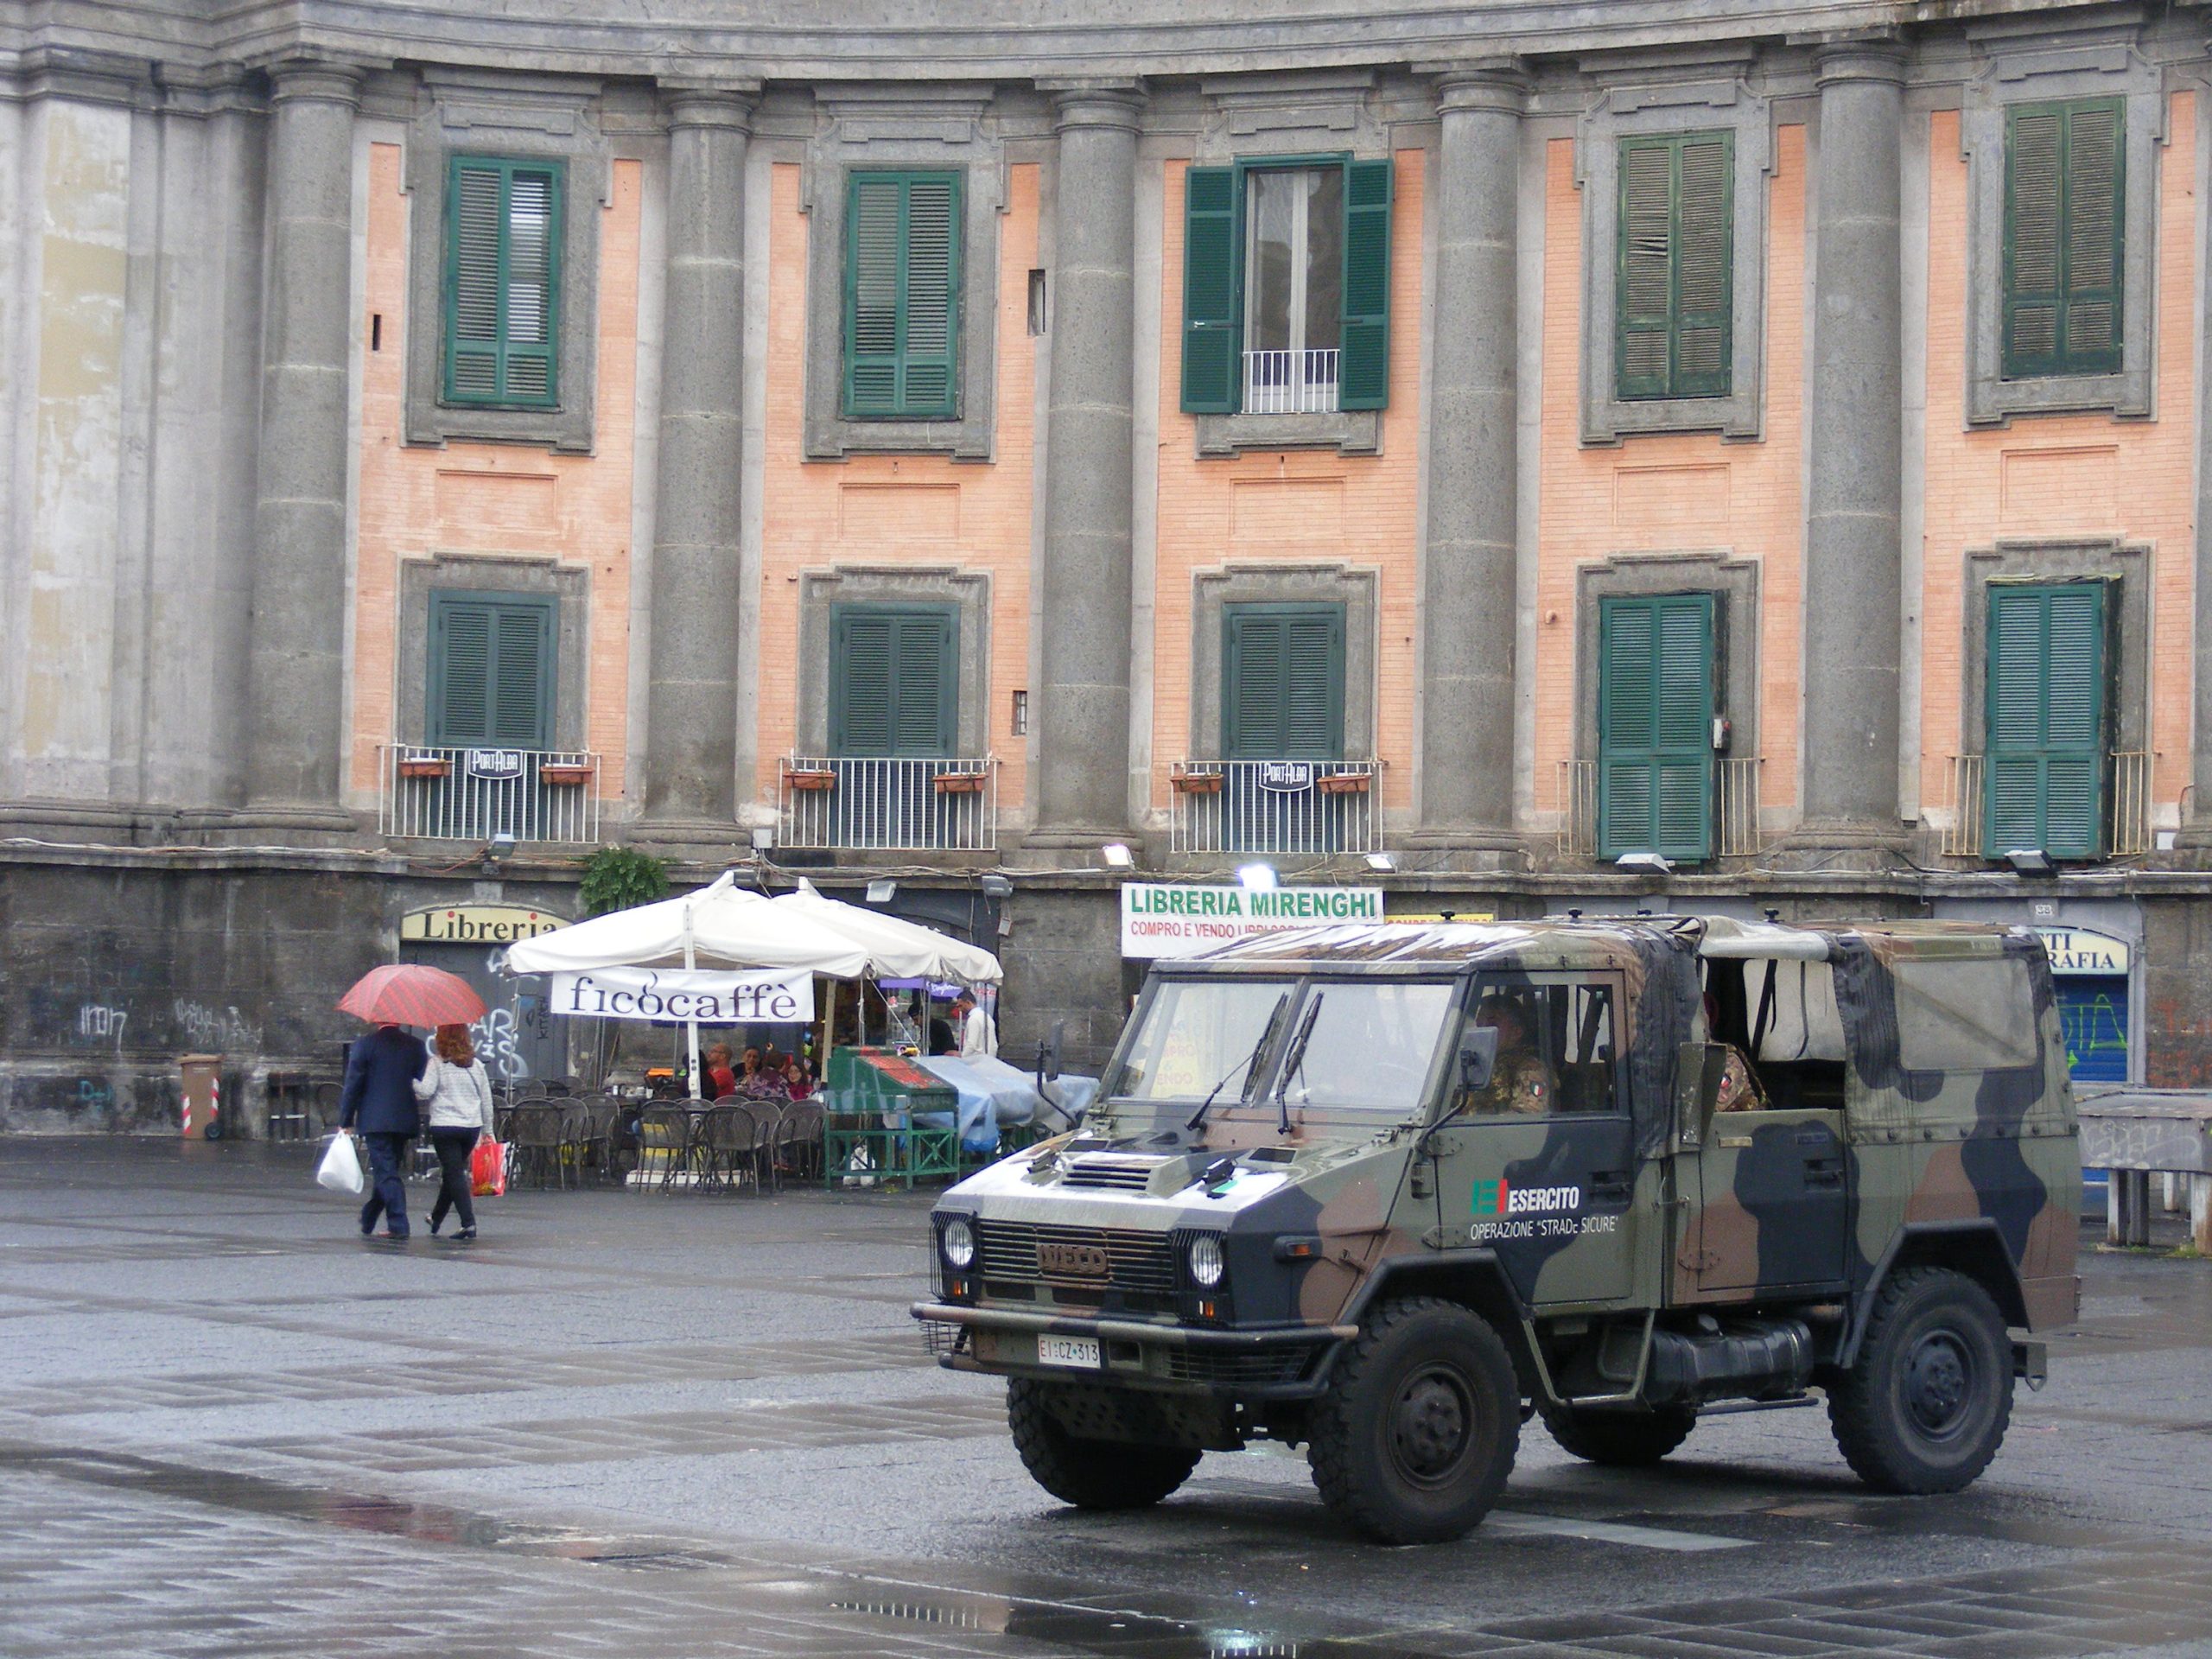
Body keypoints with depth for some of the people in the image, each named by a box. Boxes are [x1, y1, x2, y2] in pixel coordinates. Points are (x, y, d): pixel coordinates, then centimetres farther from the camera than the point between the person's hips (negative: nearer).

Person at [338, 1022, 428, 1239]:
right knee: (387, 1171, 15)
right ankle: (367, 1222, 26)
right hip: (405, 1121, 4)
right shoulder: (416, 1046, 4)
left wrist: (345, 1122, 1)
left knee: (386, 1173, -5)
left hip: (375, 1121, -4)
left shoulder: (365, 1045, -6)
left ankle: (398, 1225, -15)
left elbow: (352, 1086, -5)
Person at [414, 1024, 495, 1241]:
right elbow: (487, 1100, 13)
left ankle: (468, 1223, -15)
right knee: (453, 1172, 19)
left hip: (444, 1127, -5)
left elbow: (425, 1091, -14)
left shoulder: (437, 1063, -5)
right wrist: (487, 1130, 20)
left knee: (454, 1174, -4)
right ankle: (436, 1218, 34)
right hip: (472, 1127, 5)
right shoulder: (476, 1065, 10)